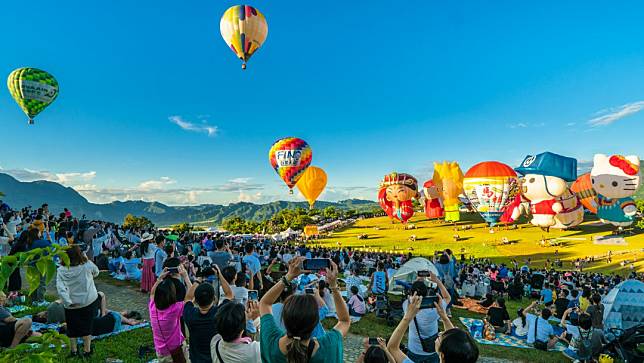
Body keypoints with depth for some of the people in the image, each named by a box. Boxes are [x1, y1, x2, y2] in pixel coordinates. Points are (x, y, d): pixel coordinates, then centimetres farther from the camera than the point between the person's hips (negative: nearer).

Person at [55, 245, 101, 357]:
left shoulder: (61, 270, -10)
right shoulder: (87, 265, -14)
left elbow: (60, 287, -19)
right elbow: (96, 273, 7)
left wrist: (68, 301, -20)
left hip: (71, 305, 1)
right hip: (89, 301, -1)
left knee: (72, 327, 20)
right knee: (87, 326, 18)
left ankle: (74, 350, 32)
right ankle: (87, 350, 22)